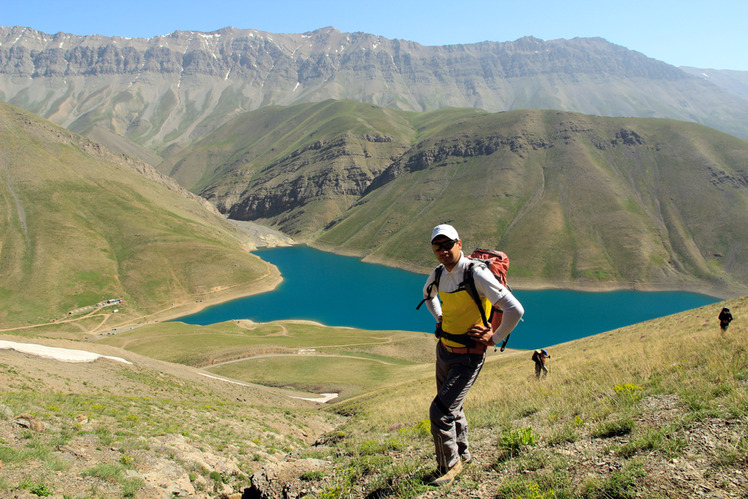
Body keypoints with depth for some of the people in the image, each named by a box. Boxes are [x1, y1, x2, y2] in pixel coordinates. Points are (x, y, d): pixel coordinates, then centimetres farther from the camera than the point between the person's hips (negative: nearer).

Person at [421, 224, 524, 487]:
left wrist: (494, 338, -17)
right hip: (444, 349, 7)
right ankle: (462, 452, 46)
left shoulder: (477, 273, -24)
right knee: (451, 408, 22)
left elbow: (515, 310, -29)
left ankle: (449, 465, 15)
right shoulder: (439, 274, -1)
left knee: (440, 412, -9)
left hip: (468, 357, -7)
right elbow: (428, 293, 27)